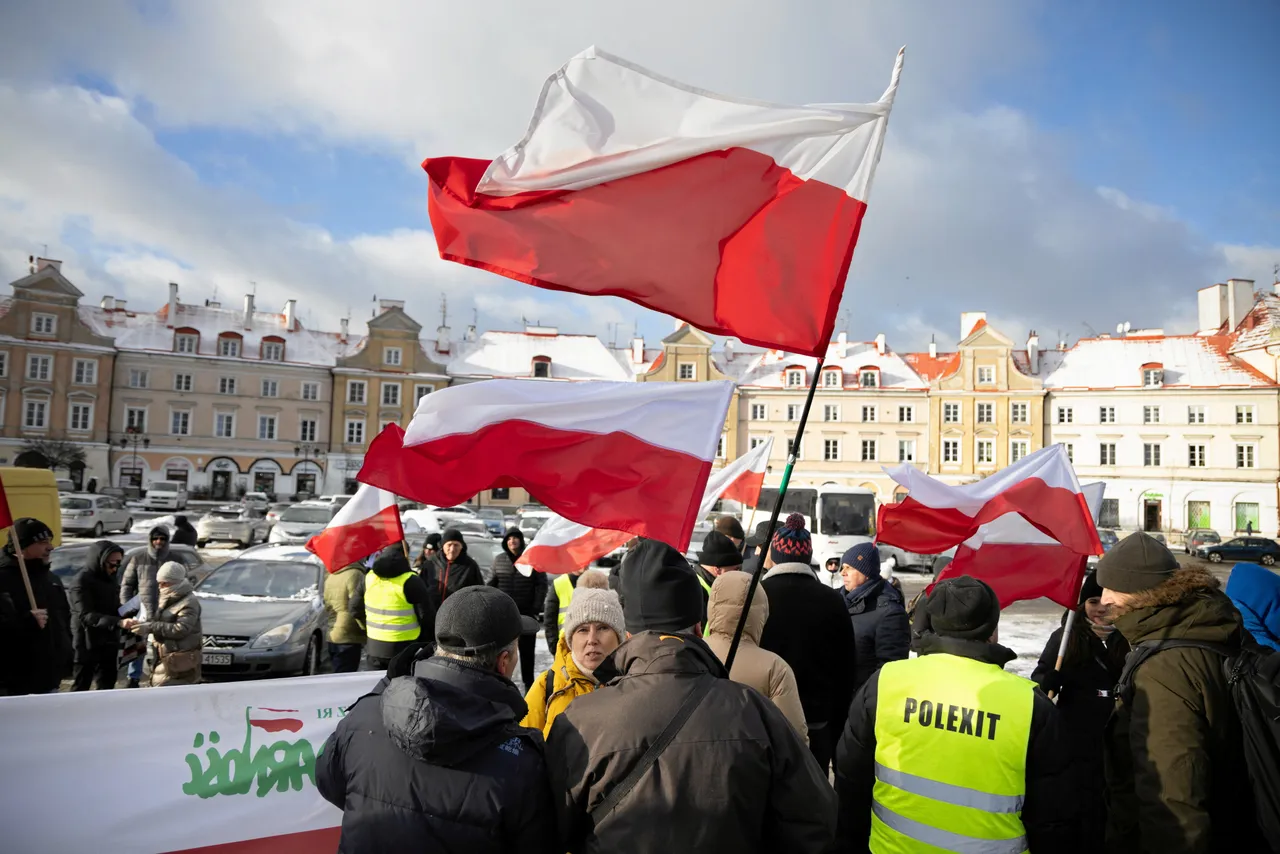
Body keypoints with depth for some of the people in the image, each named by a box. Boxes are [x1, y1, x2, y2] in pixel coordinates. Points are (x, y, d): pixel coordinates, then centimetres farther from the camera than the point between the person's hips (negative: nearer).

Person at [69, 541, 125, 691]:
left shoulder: (108, 578, 11)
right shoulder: (82, 581, -14)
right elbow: (86, 616, -23)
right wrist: (118, 622, -35)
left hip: (108, 643, 7)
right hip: (87, 645, -7)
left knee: (107, 686, 11)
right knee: (81, 687, 2)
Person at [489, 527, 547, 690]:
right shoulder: (499, 559, 7)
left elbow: (541, 585, -3)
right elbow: (492, 584, 10)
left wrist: (536, 609, -9)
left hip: (526, 613, -2)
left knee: (527, 650, 6)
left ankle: (528, 683, 15)